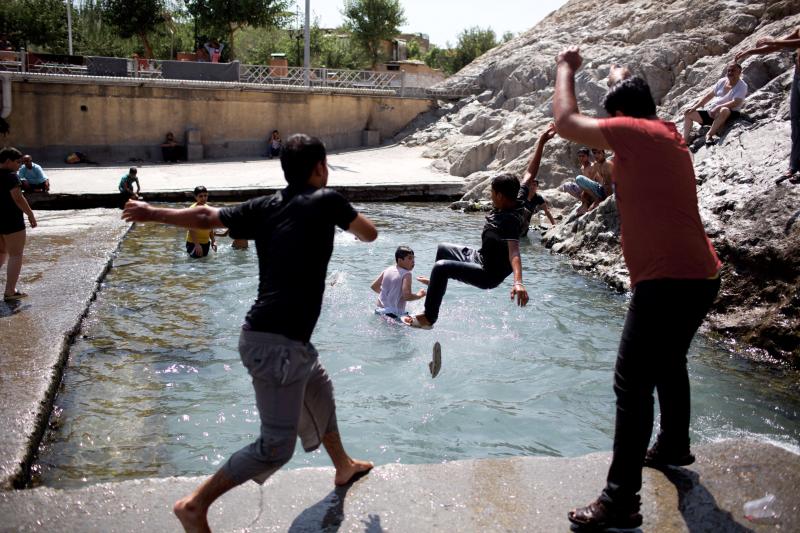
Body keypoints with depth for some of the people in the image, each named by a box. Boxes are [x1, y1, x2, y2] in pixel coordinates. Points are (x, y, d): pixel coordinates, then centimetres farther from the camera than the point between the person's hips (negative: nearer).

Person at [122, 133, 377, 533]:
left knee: (320, 391, 29)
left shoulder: (264, 207, 7)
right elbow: (370, 234, 4)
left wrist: (153, 213, 13)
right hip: (279, 343, -9)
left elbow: (206, 217, 2)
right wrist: (346, 217, 25)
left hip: (275, 336, 9)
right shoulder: (326, 201, -8)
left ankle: (344, 467, 49)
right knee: (276, 446, -3)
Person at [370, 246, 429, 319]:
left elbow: (373, 286, 17)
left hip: (380, 310, 8)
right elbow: (407, 296, -23)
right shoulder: (406, 274, -13)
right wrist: (419, 295, -5)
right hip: (395, 314, -8)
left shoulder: (388, 270, 8)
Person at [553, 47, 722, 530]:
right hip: (700, 276, 10)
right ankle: (674, 446, 46)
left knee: (633, 384, -8)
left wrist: (566, 69, 6)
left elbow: (566, 123, -11)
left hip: (668, 281, -10)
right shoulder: (668, 138, 17)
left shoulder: (634, 131, -9)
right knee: (668, 364, 27)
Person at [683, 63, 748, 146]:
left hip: (728, 114, -7)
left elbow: (735, 103, -21)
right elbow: (708, 96, 15)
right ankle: (685, 141, -4)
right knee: (688, 114, 0)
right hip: (711, 112, 7)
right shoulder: (722, 81, 13)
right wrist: (694, 107, 4)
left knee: (724, 110, -43)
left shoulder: (742, 86, -6)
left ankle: (709, 135, -37)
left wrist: (718, 107, -32)